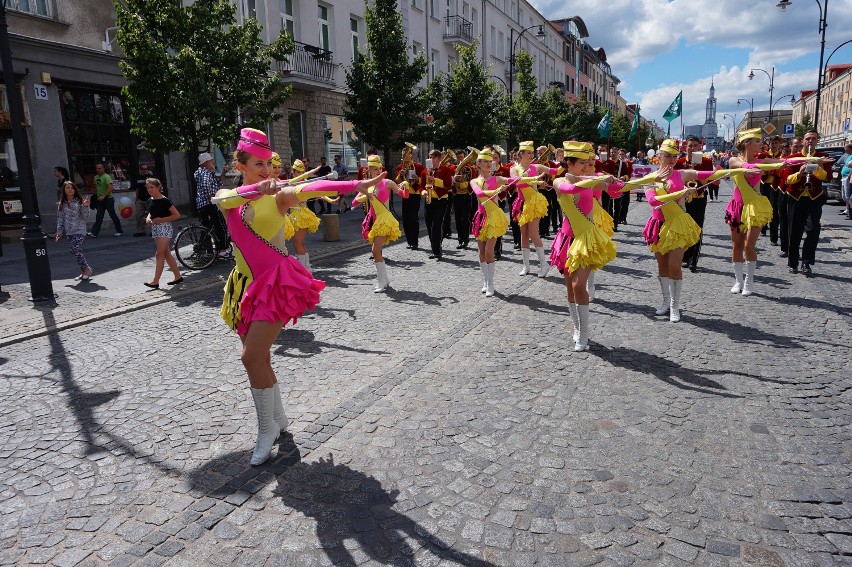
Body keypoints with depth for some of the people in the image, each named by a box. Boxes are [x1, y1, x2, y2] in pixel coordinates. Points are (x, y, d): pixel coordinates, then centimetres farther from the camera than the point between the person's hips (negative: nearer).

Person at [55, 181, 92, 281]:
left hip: (79, 230, -5)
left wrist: (85, 206, -21)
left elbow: (85, 216, -6)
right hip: (69, 232, 5)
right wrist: (59, 231, 9)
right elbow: (60, 218, 12)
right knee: (76, 251, 6)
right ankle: (84, 270, 15)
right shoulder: (62, 203, 9)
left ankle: (86, 269, -2)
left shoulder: (79, 201, -4)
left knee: (76, 250, -16)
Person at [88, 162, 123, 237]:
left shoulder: (106, 177, -13)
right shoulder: (96, 177, 12)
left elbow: (110, 188, -23)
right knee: (98, 217, 1)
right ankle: (94, 233, -5)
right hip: (100, 200, 7)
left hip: (108, 199, -7)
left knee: (113, 215, 3)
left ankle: (119, 231, 15)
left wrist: (103, 196, -28)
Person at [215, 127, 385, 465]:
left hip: (277, 282, -5)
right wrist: (258, 189, -40)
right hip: (246, 284, 5)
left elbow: (309, 189, -22)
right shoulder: (229, 198, 5)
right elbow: (226, 199, -20)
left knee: (252, 357, -13)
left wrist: (356, 185, -39)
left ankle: (267, 430, 6)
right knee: (256, 358, 12)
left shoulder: (278, 195, -5)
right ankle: (279, 419, 32)